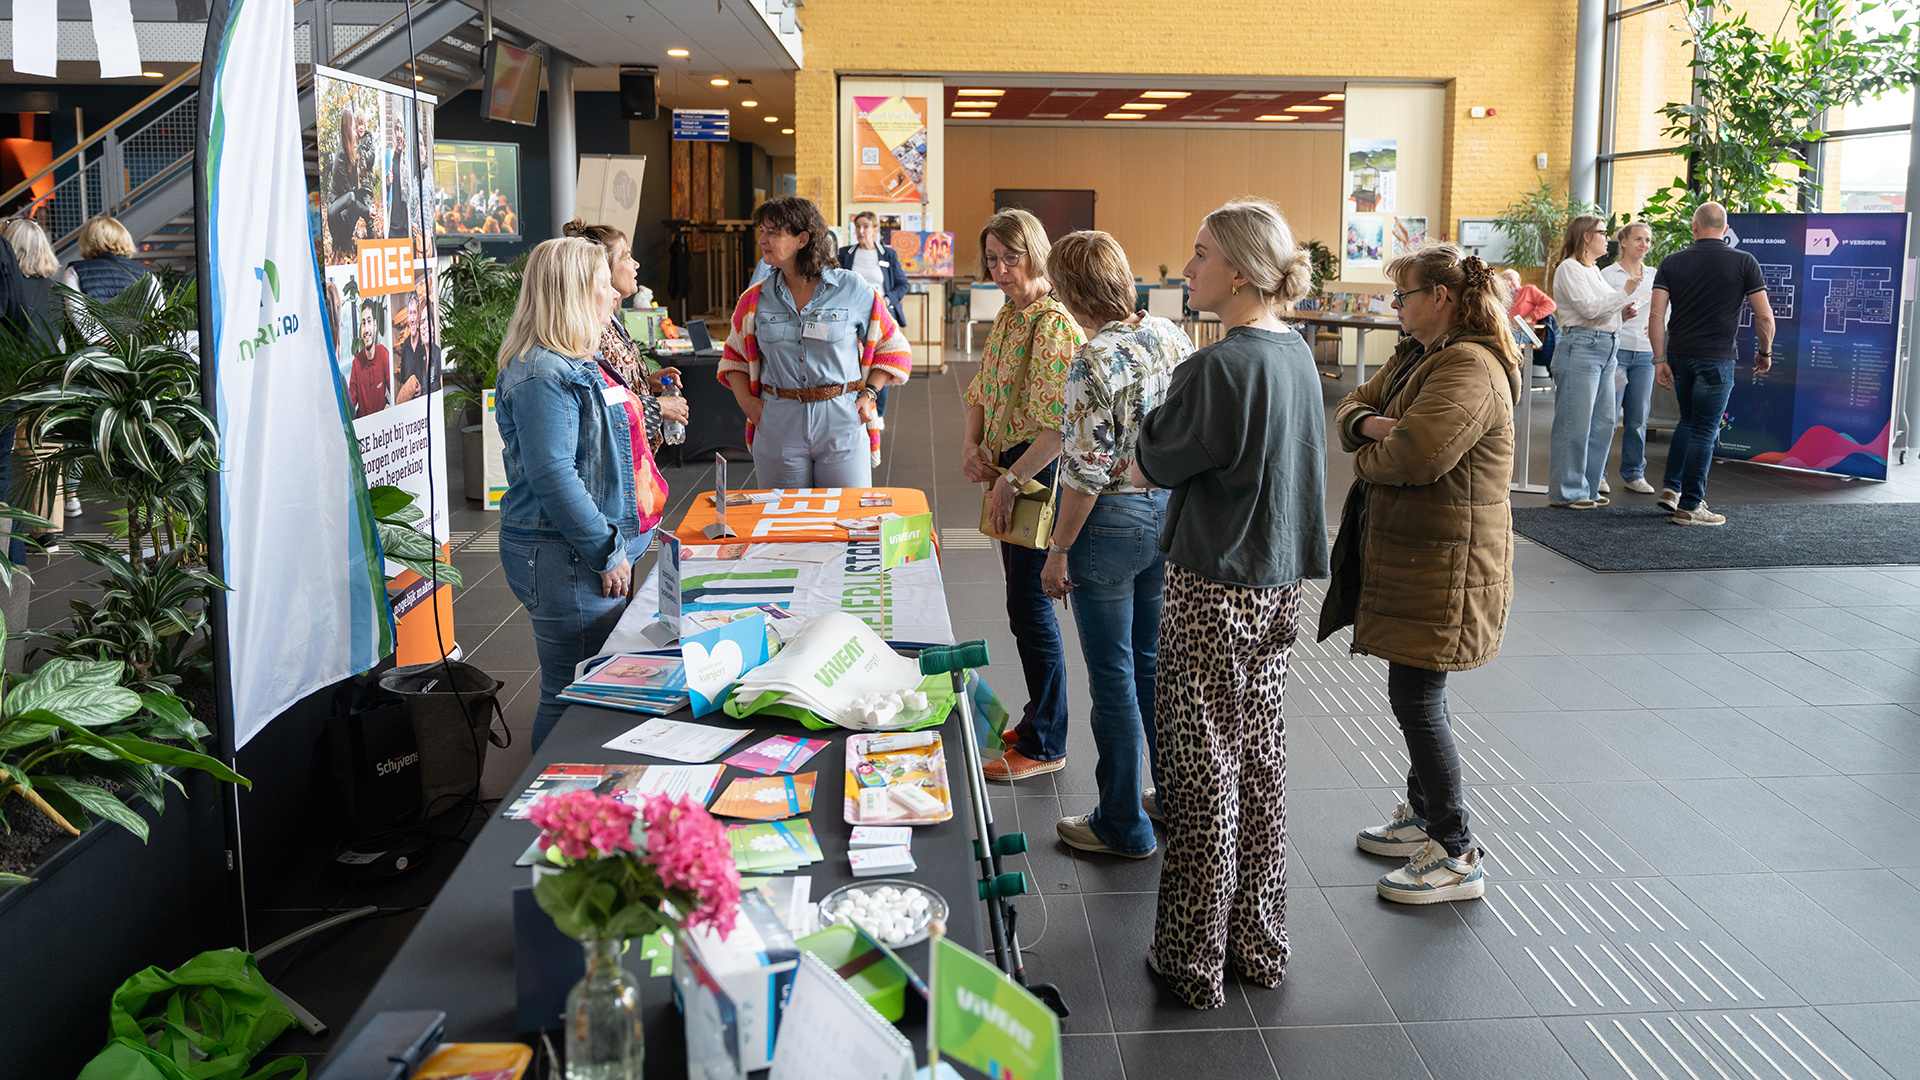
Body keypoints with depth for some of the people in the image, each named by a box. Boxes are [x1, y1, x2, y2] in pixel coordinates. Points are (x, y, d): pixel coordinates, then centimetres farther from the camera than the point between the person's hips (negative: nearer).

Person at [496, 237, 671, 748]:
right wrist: (606, 553, -20)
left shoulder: (578, 363, 16)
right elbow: (552, 476, -23)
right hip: (565, 559, -10)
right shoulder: (543, 375, -17)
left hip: (600, 549, 10)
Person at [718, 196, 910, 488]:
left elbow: (893, 350, 9)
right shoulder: (756, 299, 6)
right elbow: (734, 357, 18)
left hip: (841, 423, -2)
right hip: (778, 427, 2)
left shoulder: (853, 290, -1)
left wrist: (868, 393, -3)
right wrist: (747, 401, 2)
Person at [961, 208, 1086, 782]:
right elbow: (982, 391, 20)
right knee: (1025, 601, 17)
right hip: (1010, 473, 9)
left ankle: (1044, 746, 8)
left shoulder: (1054, 324, -18)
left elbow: (1058, 424, -25)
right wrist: (971, 445, 2)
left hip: (1041, 474, -9)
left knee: (1030, 605, -3)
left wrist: (1010, 479, -19)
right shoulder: (1007, 316, 11)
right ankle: (1038, 718, 31)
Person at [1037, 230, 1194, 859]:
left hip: (1112, 521, -8)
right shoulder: (1171, 336, 1)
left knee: (1113, 676, 5)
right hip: (1169, 512, 8)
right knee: (1154, 662, 21)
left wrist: (1059, 551, -12)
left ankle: (1124, 826, 17)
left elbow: (1087, 470, -21)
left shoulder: (1096, 360, -21)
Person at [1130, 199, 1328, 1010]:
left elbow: (1149, 468, -12)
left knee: (1203, 767, 3)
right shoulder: (1297, 355, 6)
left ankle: (1194, 959, 14)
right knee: (1260, 758, 16)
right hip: (1279, 579, 8)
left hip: (1216, 587, -8)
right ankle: (1259, 943, 27)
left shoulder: (1220, 367, -21)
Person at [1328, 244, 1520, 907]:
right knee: (1416, 695, 19)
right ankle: (1423, 816, 34)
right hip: (1407, 554, 10)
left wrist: (1366, 458, -10)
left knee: (1417, 700, -4)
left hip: (1444, 566, -10)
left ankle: (1457, 857, 7)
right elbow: (1350, 409, 13)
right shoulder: (1415, 357, 13)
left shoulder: (1471, 368, -20)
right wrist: (1369, 423, -11)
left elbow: (1416, 455, -32)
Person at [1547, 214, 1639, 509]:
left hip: (1605, 349, 10)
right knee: (1575, 425, -8)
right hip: (1580, 348, -10)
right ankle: (1565, 493, -3)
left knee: (1603, 422, 10)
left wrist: (1620, 312, 12)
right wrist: (1624, 293, -9)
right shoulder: (1569, 268, -8)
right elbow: (1588, 308, -17)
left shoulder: (1594, 270, 22)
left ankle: (1588, 487, 18)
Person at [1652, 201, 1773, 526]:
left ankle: (1671, 487, 15)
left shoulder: (1672, 262, 3)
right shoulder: (1744, 262, -2)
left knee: (1688, 420, 22)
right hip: (1717, 357, -3)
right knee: (1704, 430, 1)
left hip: (1679, 355, 3)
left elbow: (1656, 315, -5)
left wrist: (1660, 360, -2)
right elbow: (1764, 316, -3)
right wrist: (1764, 352, 12)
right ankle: (1689, 506, 2)